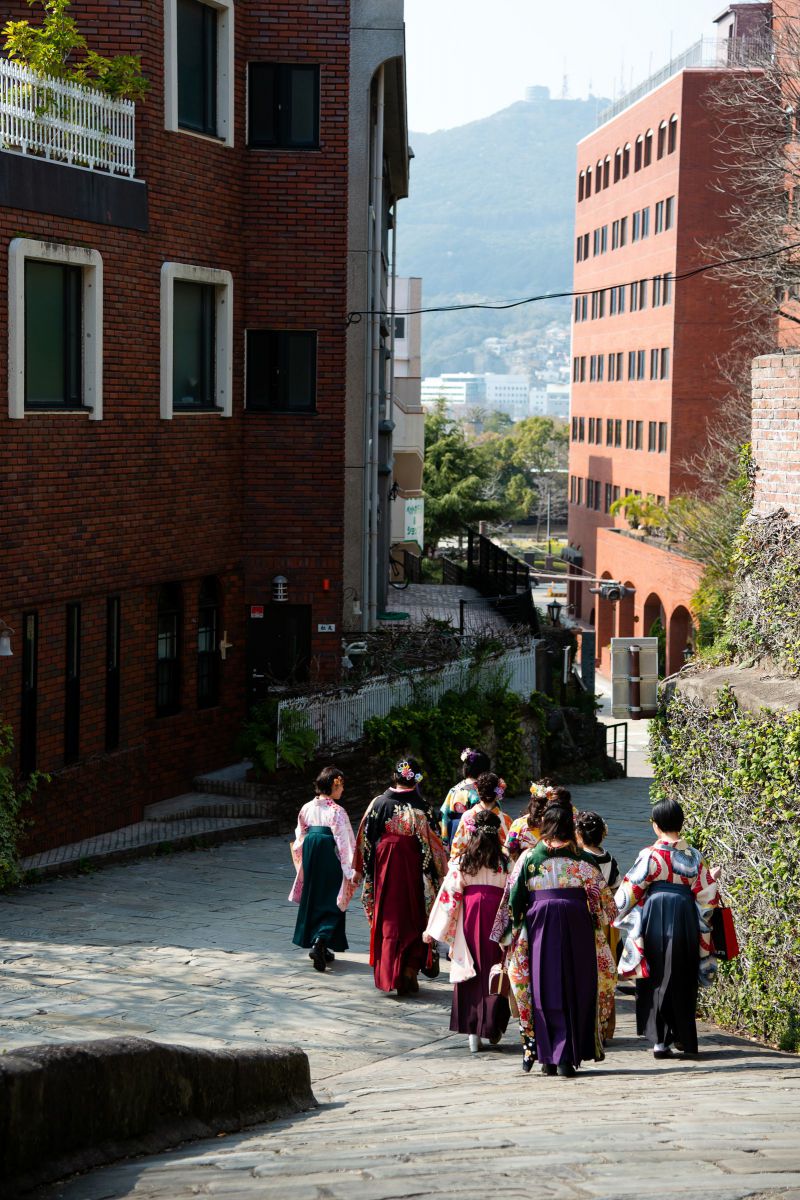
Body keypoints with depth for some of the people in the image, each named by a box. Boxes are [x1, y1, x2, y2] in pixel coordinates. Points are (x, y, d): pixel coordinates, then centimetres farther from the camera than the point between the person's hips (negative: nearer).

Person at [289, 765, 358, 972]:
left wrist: (302, 865, 23)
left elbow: (299, 840, 11)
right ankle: (321, 939, -19)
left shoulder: (307, 808, 2)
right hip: (330, 860, -5)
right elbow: (346, 843, -15)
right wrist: (352, 871, -10)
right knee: (330, 902, 2)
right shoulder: (337, 812, -14)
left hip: (310, 859, 5)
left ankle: (317, 947, 24)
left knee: (313, 899, 17)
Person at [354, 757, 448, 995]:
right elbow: (431, 844, -9)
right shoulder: (420, 808, -11)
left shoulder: (378, 804, -5)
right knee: (413, 920, 11)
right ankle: (410, 970, 2)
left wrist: (367, 872, 12)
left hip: (383, 870, 2)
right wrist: (439, 875, 0)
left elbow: (365, 840, 1)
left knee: (387, 919, 13)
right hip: (412, 872, -2)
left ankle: (386, 974, 13)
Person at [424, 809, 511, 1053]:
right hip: (497, 918, 0)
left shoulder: (461, 862, -3)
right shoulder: (504, 863, -4)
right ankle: (493, 1029, 15)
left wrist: (434, 930, 4)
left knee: (470, 974, 8)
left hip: (469, 916, 0)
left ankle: (472, 1032, 6)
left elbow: (449, 895, -2)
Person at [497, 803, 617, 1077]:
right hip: (576, 927, 0)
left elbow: (514, 898, 3)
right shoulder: (579, 857, 0)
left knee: (543, 990, 6)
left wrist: (511, 932, 11)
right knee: (574, 989, 5)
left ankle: (547, 1057, 5)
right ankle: (567, 1057, 0)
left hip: (539, 926, 0)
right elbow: (601, 891, 5)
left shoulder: (529, 857, 2)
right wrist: (610, 917, 23)